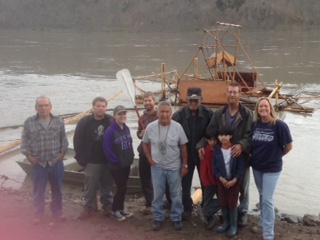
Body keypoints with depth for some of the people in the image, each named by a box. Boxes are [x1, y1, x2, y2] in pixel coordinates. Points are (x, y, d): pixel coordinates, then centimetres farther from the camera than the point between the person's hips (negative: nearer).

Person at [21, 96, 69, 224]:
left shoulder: (58, 121, -1)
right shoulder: (29, 122, -6)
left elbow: (63, 139, 7)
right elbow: (25, 141, -1)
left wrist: (62, 153, 0)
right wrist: (29, 156, -6)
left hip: (56, 162, 2)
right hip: (37, 163, -2)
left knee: (57, 189, 14)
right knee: (38, 191, 9)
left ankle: (57, 211, 31)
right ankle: (38, 213, 25)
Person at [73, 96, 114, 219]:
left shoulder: (111, 121, -6)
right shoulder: (84, 122, -7)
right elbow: (77, 140, -2)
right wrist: (80, 157, -3)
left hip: (108, 160, 1)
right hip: (91, 161, -1)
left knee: (107, 184, 14)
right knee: (90, 185, 6)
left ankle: (107, 203, 31)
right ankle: (89, 206, 21)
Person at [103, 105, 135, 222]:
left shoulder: (126, 128, 3)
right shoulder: (110, 131, -20)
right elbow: (107, 150, -20)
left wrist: (131, 156, 3)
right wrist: (117, 161, -15)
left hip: (127, 164, 7)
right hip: (116, 166, -7)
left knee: (123, 187, 15)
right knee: (121, 188, -2)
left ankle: (121, 208, 29)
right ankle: (114, 211, 15)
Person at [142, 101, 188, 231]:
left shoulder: (177, 127, -11)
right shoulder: (150, 127, -8)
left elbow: (183, 147, -3)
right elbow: (145, 143, 7)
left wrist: (184, 165, -3)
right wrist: (149, 159, -2)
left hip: (174, 166, -1)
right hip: (157, 166, 1)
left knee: (176, 194, 10)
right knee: (157, 194, 10)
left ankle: (176, 218, 25)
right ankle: (158, 218, 25)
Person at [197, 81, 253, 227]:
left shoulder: (247, 114, -7)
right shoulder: (219, 113, 3)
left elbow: (251, 135, -15)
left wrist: (241, 145, -33)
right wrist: (202, 145, -15)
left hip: (241, 156, -2)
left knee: (243, 187, 12)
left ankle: (242, 213, 31)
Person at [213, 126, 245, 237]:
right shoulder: (217, 150, -4)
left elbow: (241, 167, -11)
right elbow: (214, 167, -1)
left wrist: (234, 180, -17)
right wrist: (221, 178, -12)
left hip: (234, 181, -3)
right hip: (221, 181, 3)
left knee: (232, 204, 5)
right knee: (223, 204, 12)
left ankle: (233, 226, 19)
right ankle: (226, 223, 30)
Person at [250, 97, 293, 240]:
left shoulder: (279, 125, -17)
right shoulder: (254, 124, -2)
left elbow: (288, 146, -9)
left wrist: (276, 156, 2)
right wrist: (256, 155, 3)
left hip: (272, 168, -5)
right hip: (256, 166, 5)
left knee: (267, 199, -4)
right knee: (262, 196, 19)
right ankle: (263, 224, 35)